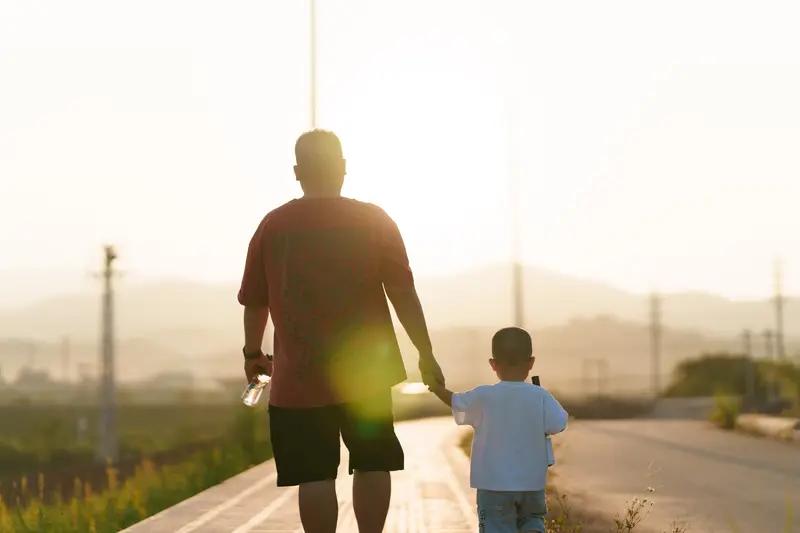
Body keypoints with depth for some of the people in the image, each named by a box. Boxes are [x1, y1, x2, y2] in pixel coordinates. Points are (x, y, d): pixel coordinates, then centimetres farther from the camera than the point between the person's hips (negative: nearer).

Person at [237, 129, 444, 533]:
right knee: (372, 464, 13)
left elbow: (254, 301, 6)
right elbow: (403, 295, -4)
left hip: (298, 377, 0)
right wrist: (426, 355, 3)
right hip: (366, 369, 0)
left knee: (314, 475, 1)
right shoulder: (374, 221, -1)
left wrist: (253, 354, 22)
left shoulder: (273, 226, 1)